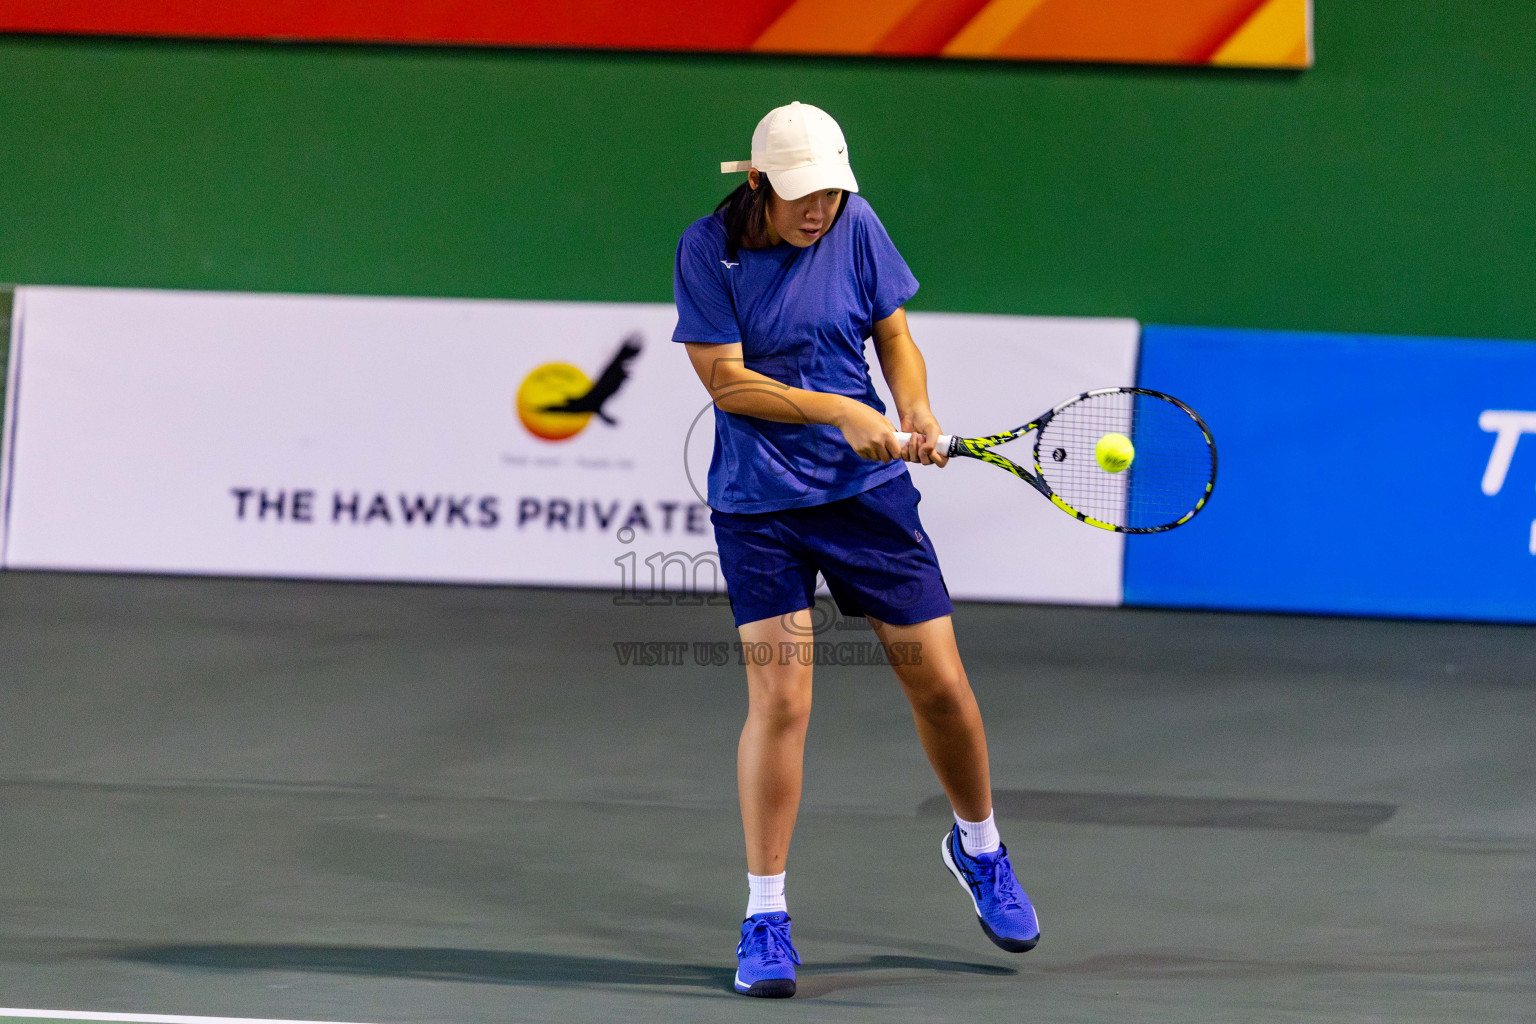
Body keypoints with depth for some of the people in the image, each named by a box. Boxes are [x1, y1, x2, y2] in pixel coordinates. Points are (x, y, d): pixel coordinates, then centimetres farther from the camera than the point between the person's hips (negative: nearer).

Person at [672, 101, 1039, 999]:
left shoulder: (855, 225, -2)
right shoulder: (708, 249, -10)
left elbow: (894, 334, 9)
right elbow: (726, 380, -13)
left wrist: (918, 414, -9)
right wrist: (836, 409, -22)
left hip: (868, 488, 3)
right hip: (758, 504, -3)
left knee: (940, 683, 3)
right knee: (779, 699, -12)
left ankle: (979, 848, 31)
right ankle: (765, 917, -1)